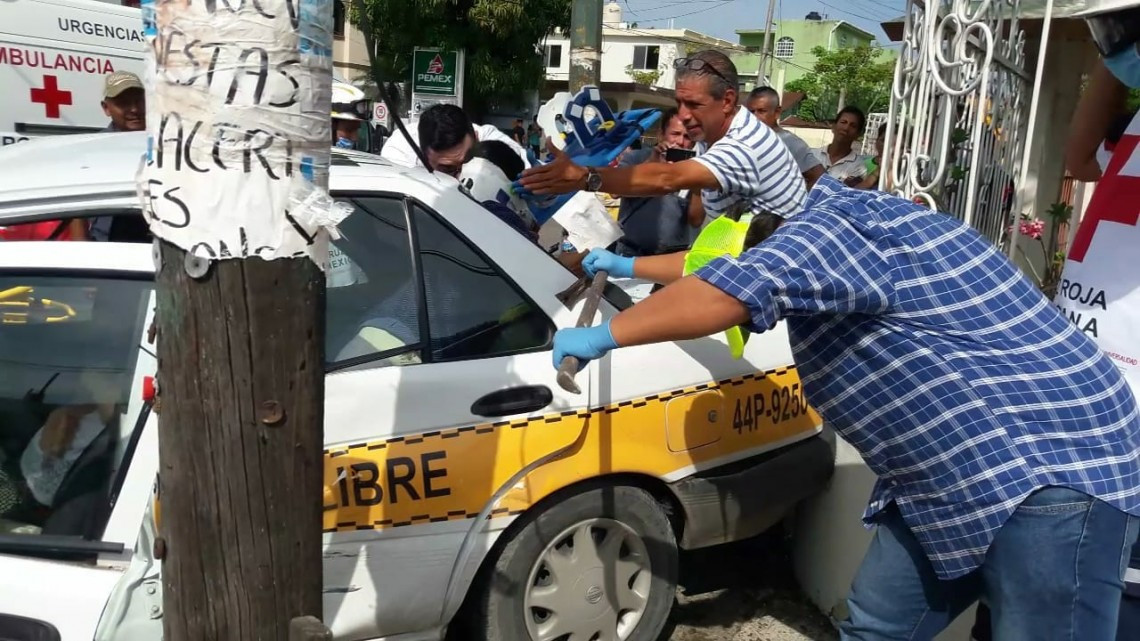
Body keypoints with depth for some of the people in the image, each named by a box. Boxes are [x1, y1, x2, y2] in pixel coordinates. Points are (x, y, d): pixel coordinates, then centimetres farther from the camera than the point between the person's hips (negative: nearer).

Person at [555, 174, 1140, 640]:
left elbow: (726, 291, -34)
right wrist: (632, 266, 34)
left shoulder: (843, 225, -20)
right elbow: (732, 265, 28)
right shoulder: (840, 229, 13)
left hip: (1054, 475, -10)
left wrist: (605, 335, -20)